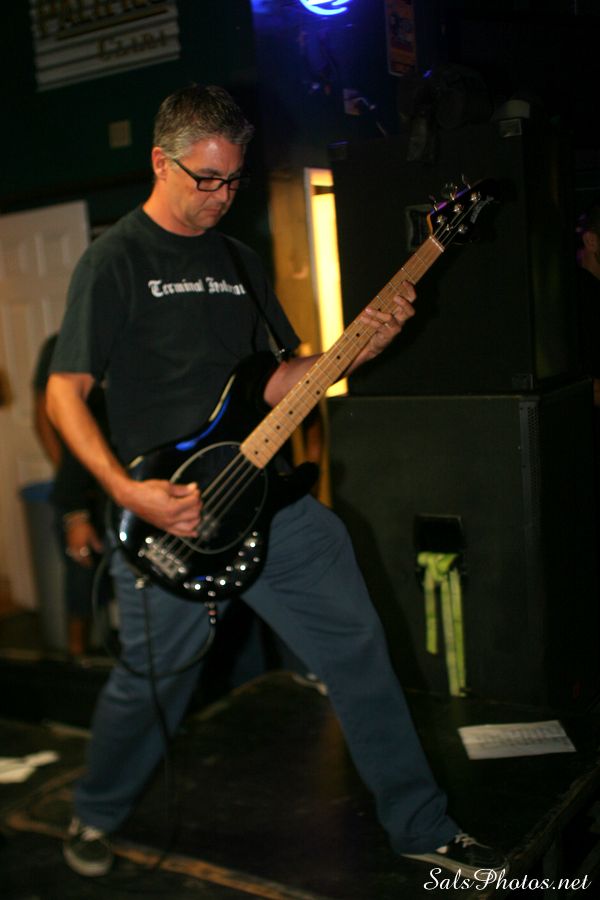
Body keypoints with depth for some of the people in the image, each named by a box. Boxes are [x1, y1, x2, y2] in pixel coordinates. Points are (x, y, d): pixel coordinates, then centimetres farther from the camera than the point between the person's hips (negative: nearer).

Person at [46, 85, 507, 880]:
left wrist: (363, 344, 0)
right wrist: (129, 493, -22)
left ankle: (421, 828, 20)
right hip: (169, 514, -6)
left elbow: (273, 379, 15)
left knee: (357, 645, 5)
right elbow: (64, 394, -10)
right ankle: (95, 816, 38)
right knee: (151, 682, 7)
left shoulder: (239, 260, 15)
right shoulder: (115, 261, -6)